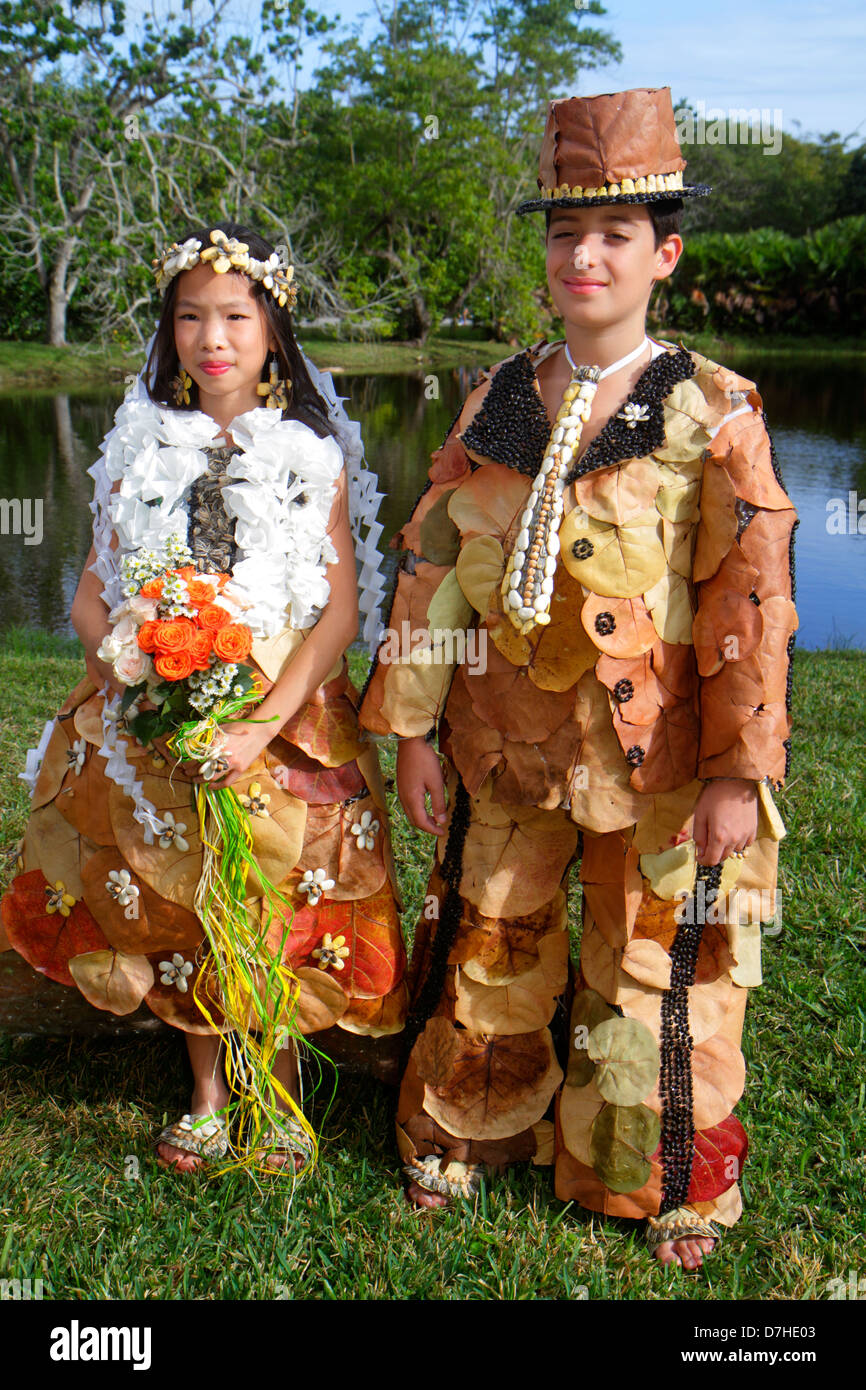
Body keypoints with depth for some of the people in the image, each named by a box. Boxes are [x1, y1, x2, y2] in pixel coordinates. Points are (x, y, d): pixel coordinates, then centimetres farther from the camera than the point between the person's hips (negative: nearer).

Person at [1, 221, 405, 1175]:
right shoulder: (142, 445, 6)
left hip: (284, 720, -2)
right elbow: (92, 594, 7)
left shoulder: (314, 452, -2)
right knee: (175, 916, 10)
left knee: (276, 918, 3)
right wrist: (127, 675, -13)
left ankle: (279, 1103, 28)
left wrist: (263, 725, -19)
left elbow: (340, 609, -7)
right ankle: (208, 1097, 31)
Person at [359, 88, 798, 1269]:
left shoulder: (713, 413, -6)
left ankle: (672, 1185, 32)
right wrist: (413, 731, 5)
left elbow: (753, 597, -9)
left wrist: (740, 772, -13)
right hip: (504, 745, 3)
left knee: (661, 970, 9)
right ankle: (464, 1137, 41)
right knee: (488, 950, 16)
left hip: (654, 754, -3)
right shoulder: (495, 405, 4)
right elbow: (432, 565, 6)